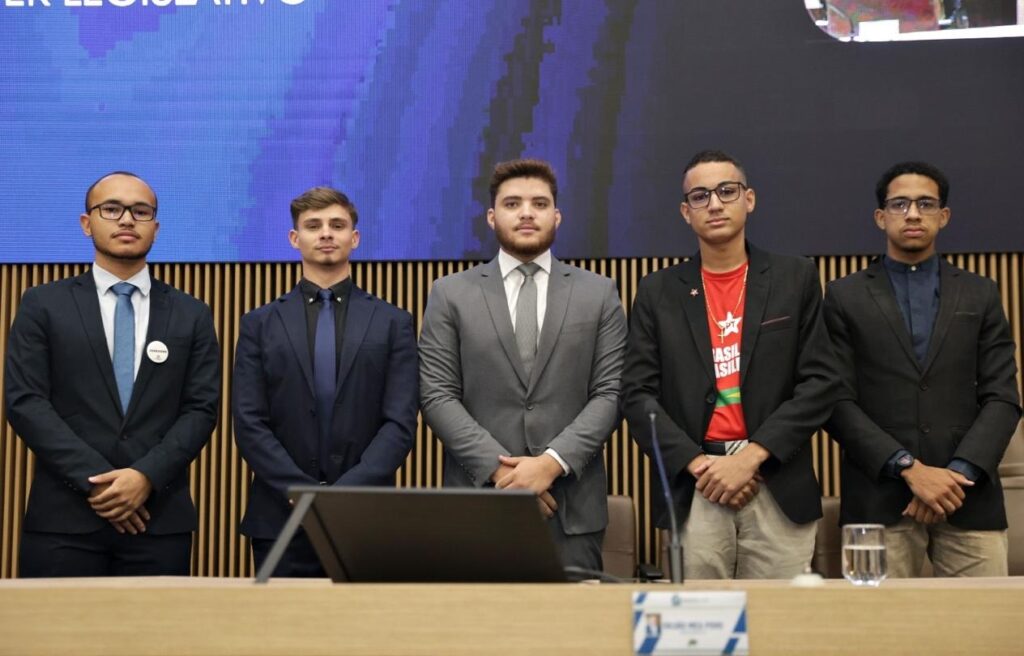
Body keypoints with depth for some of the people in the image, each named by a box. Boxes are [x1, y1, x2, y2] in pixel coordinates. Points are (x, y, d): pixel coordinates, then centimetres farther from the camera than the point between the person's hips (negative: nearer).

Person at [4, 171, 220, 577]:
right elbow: (25, 402, -3)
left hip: (159, 520, 1)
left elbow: (201, 409, 3)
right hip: (63, 520, -1)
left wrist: (146, 476, -12)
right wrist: (95, 479, -12)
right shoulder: (43, 305, 6)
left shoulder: (191, 315, 10)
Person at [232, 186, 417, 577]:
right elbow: (249, 425, 0)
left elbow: (400, 423, -2)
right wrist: (304, 495, -12)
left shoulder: (393, 323, 6)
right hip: (280, 519, 1)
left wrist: (347, 494, -14)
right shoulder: (260, 324, 7)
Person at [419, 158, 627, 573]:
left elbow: (611, 394, 1)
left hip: (571, 504, 1)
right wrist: (498, 468, -12)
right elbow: (437, 396, -1)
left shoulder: (599, 294, 8)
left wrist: (553, 461, -12)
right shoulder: (451, 295, 6)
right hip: (478, 498, 0)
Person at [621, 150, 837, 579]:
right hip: (692, 490, 1)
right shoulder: (658, 292, 9)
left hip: (779, 488, 0)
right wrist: (698, 463, -10)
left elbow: (819, 383, 0)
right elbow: (638, 395, 3)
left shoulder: (796, 279, 7)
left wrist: (751, 456, -10)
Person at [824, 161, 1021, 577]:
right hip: (879, 499, -1)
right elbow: (838, 402, -1)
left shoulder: (980, 295, 13)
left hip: (968, 497, 2)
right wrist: (909, 468, -11)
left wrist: (959, 474, -9)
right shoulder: (845, 297, 7)